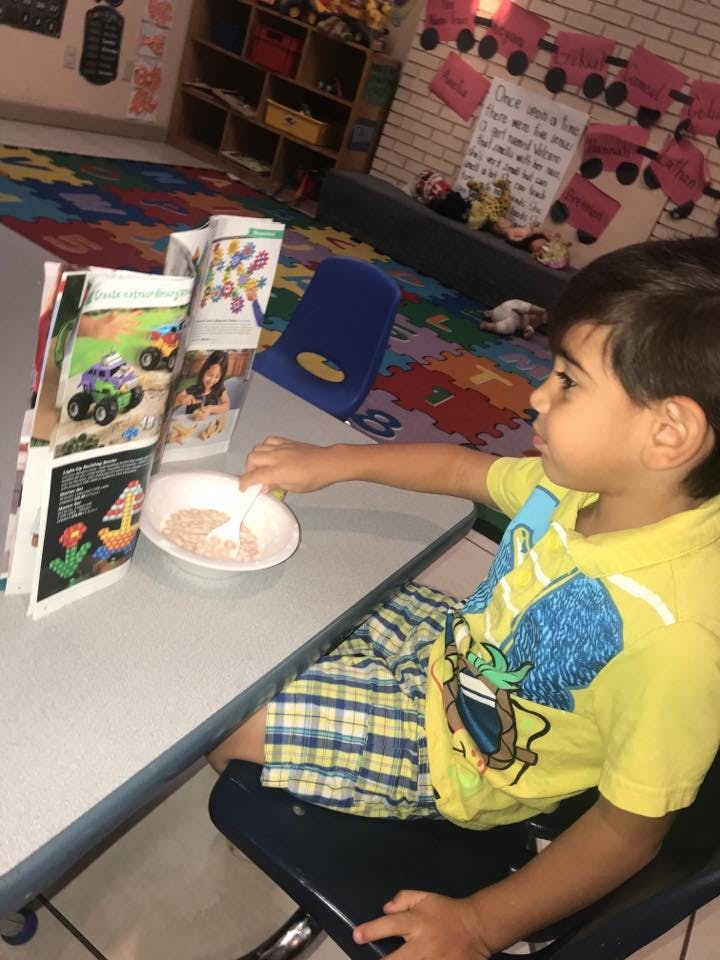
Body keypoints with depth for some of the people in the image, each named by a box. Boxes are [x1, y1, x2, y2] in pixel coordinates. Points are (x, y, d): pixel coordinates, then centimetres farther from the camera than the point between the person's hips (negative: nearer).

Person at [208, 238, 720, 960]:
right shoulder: (589, 481, -17)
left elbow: (631, 829, -23)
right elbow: (463, 468, 2)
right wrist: (331, 461, 0)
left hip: (454, 759, -7)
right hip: (449, 643, 7)